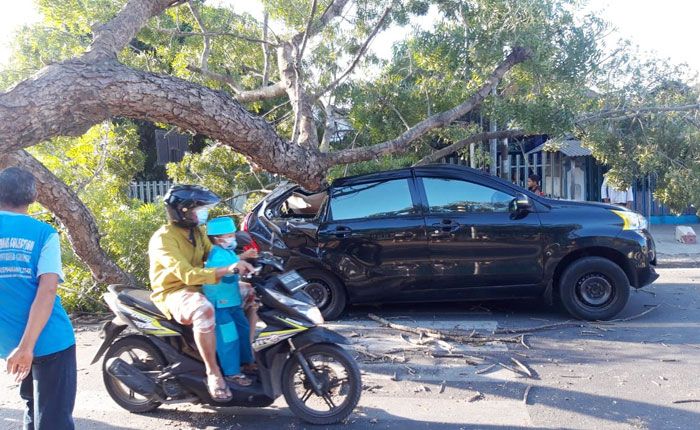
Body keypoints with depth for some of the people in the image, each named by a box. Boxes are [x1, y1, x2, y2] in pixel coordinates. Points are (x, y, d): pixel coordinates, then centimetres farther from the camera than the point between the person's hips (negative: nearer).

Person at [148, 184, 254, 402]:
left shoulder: (197, 231, 9)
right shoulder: (163, 238, -19)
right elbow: (188, 275, -30)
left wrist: (238, 261, -9)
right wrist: (226, 270, -37)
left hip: (198, 287, 9)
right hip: (173, 293, -9)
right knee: (204, 310, -40)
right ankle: (213, 373, -27)